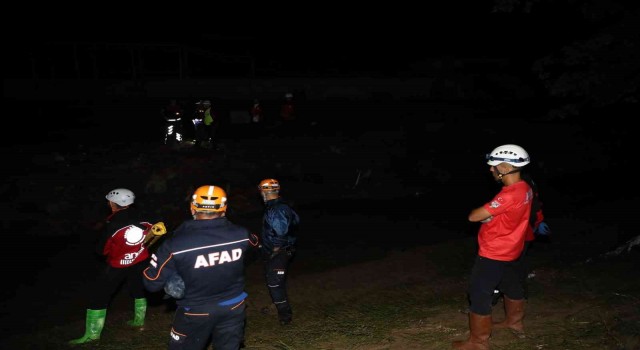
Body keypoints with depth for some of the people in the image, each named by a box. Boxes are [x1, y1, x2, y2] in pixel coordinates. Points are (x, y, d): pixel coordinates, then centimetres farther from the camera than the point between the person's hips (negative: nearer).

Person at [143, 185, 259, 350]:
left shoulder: (175, 244, -24)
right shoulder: (240, 234, -15)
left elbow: (152, 283, -15)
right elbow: (254, 242, 11)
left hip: (196, 312, -2)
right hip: (233, 307, 3)